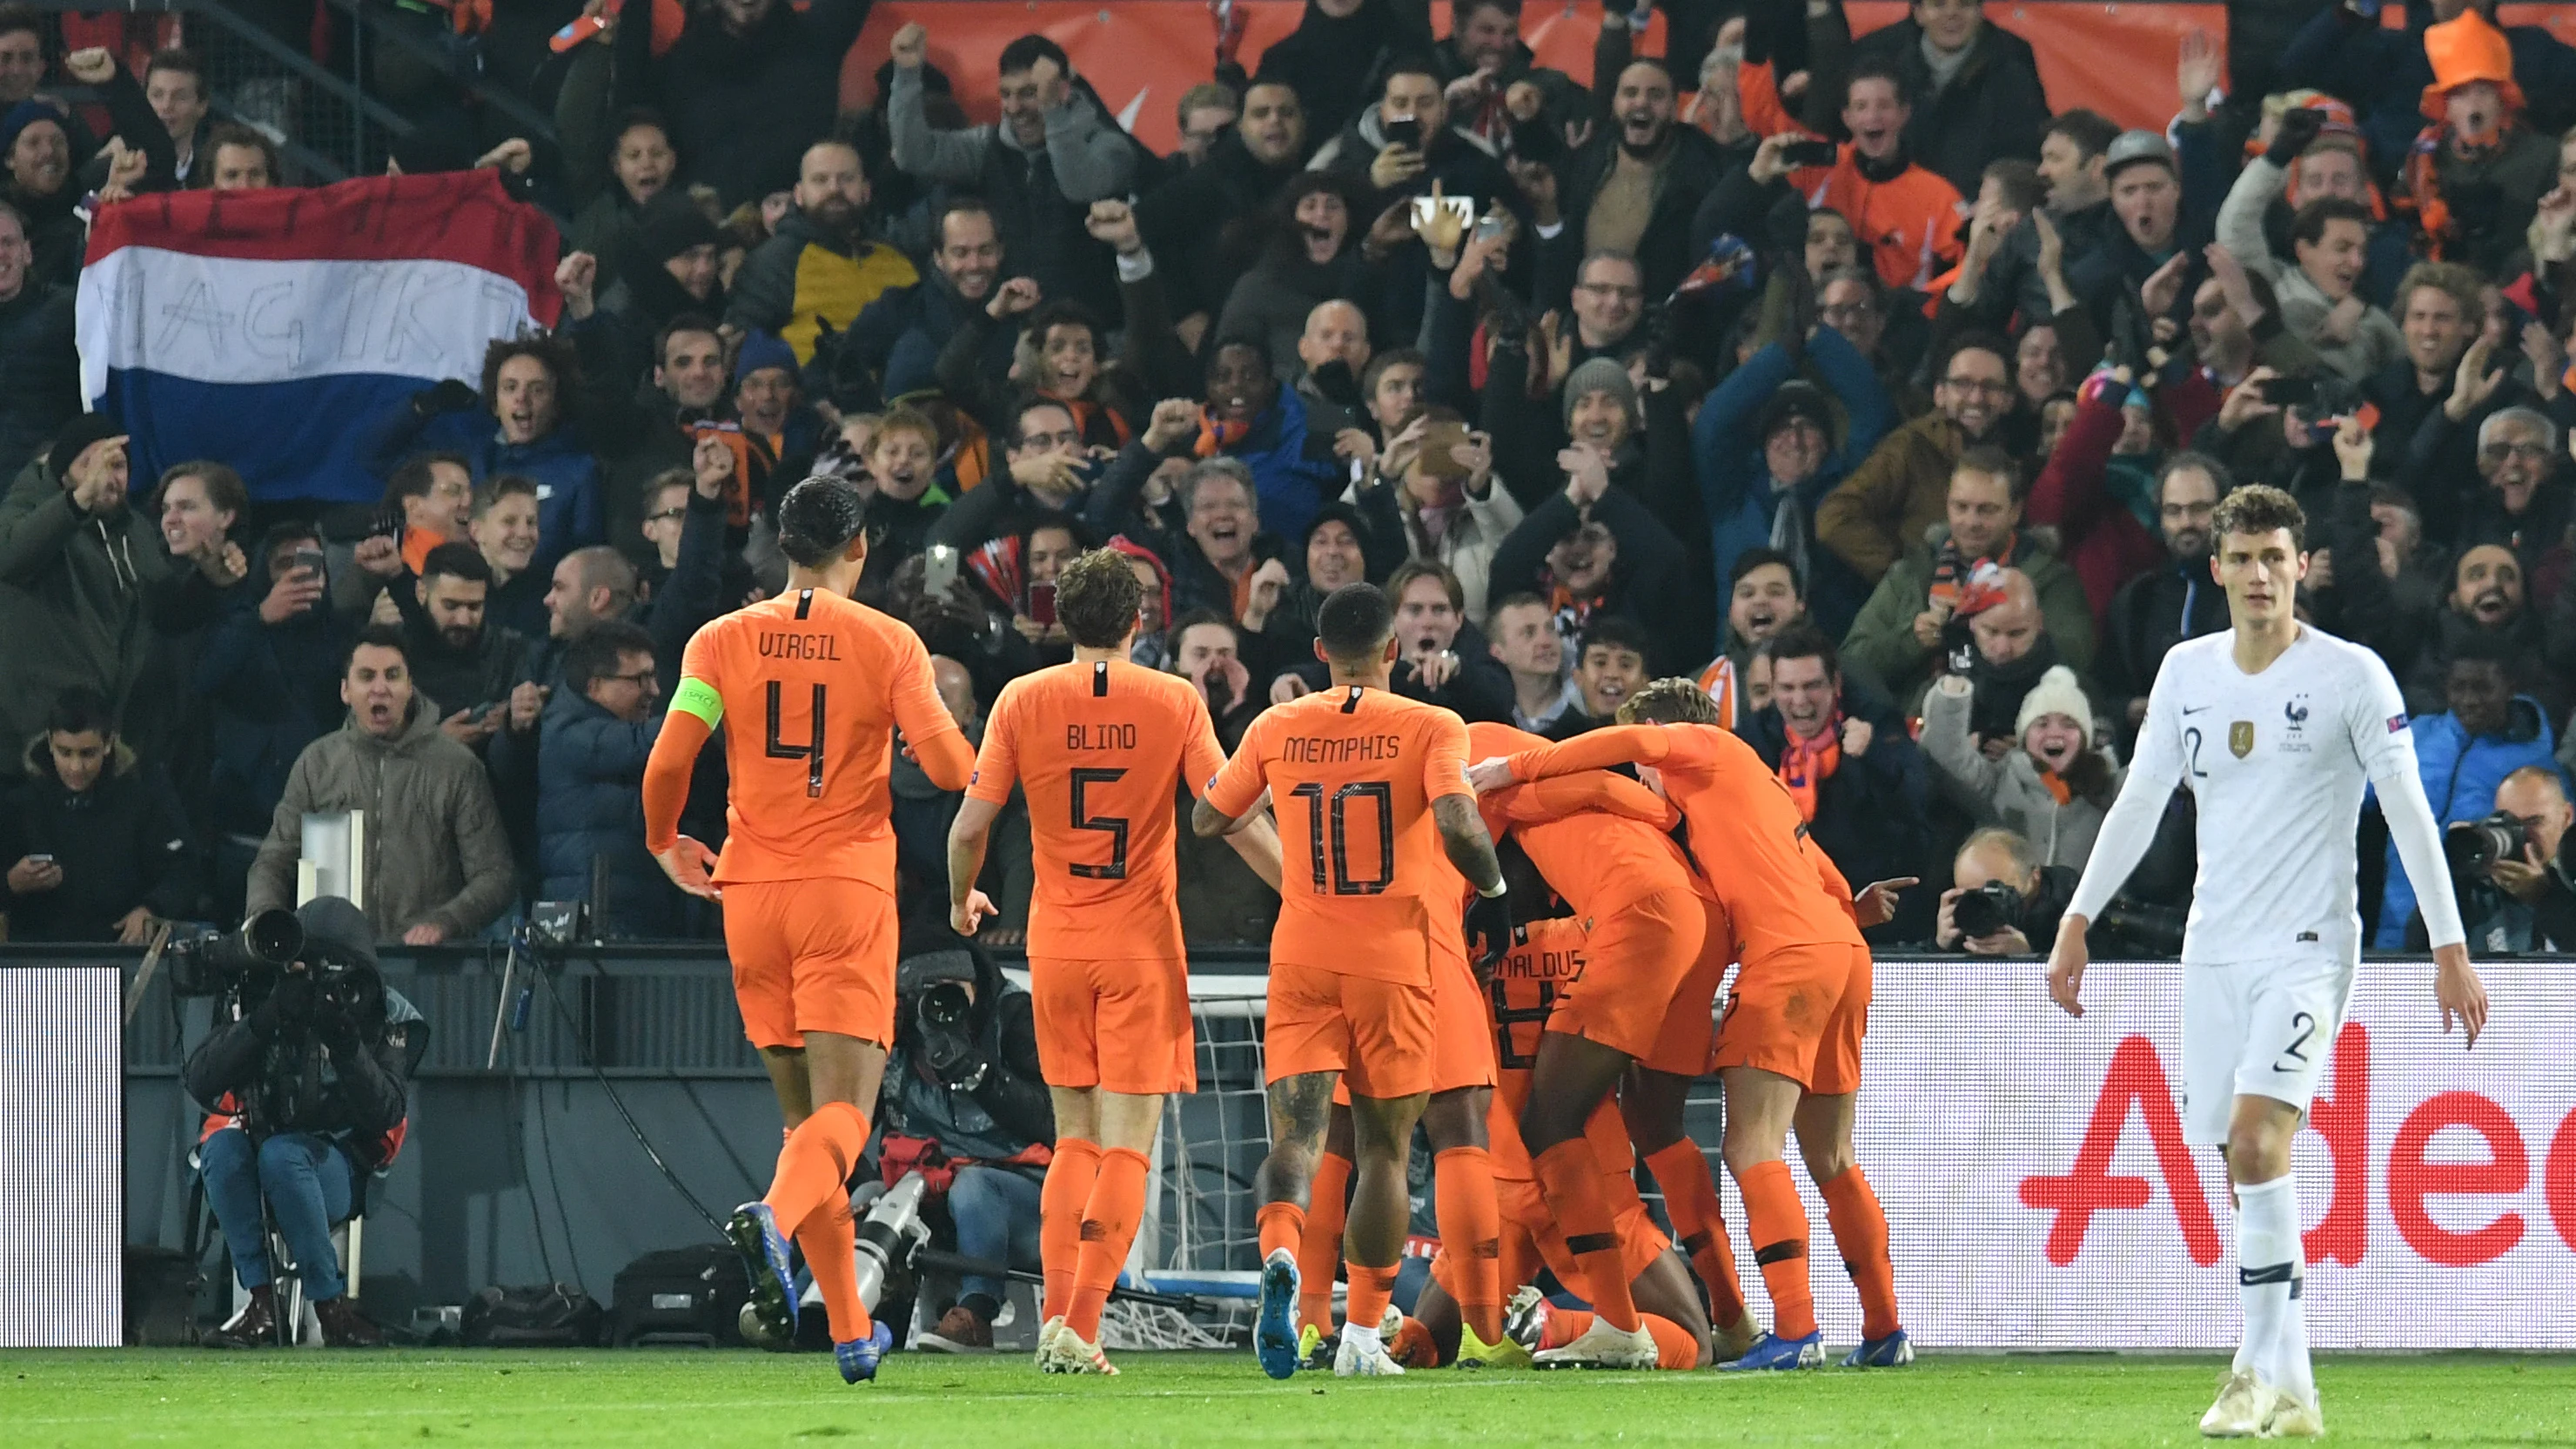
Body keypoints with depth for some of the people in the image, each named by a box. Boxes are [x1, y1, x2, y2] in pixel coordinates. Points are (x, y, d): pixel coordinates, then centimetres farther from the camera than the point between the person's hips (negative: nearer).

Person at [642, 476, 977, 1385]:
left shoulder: (722, 642, 3)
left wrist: (665, 846, 16)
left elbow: (666, 767, -3)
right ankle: (775, 1218, -40)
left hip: (752, 896, 3)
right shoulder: (890, 644, -2)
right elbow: (948, 764, -10)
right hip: (847, 890, -3)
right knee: (843, 1110, -6)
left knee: (803, 1111, 13)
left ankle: (851, 1331, 13)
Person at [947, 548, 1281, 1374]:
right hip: (1142, 947, -2)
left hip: (1056, 942, 2)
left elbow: (971, 824, -1)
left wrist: (962, 900, 18)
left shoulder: (1024, 701, -1)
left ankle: (1057, 1313, 1)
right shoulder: (1175, 702, -5)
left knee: (1076, 1137, 14)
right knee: (1127, 1145, 0)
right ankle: (1083, 1327, -11)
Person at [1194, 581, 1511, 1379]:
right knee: (1383, 1147, 9)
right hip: (1397, 956, -1)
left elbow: (1207, 820, 15)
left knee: (1295, 1131, -3)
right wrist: (1493, 893, -2)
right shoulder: (1430, 729, -5)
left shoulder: (1276, 729, 4)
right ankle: (1363, 1335, 8)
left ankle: (1280, 1253, -35)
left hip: (1303, 955, 1)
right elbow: (1459, 829, -20)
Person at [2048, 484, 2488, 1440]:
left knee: (2257, 1136, -22)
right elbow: (2139, 801, 15)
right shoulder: (2187, 671, 8)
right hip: (2214, 948, 5)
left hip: (2308, 946, -5)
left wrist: (2450, 948, -9)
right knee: (2248, 1169, 4)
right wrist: (2077, 921, 11)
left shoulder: (2351, 676, -6)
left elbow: (2408, 813, -5)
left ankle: (2260, 1370, -18)